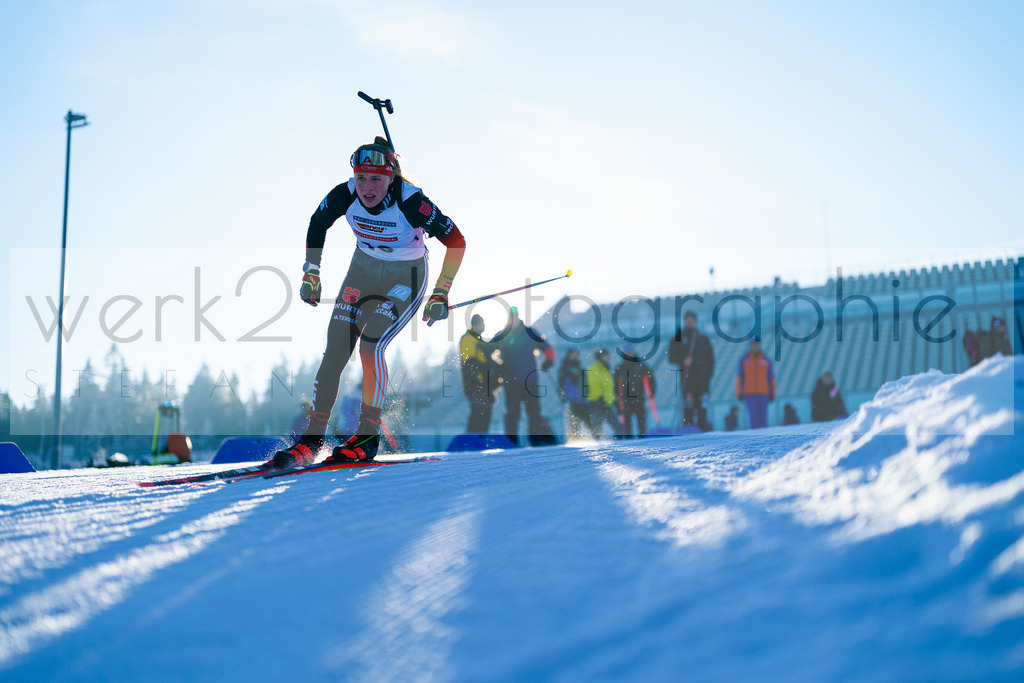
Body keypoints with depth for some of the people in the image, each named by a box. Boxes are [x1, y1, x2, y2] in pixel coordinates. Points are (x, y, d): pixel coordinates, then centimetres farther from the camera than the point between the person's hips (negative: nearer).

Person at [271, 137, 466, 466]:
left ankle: (368, 436, -8)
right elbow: (317, 224, 3)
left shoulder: (411, 202, -30)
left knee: (371, 345, -24)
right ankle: (312, 439, 2)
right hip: (364, 269, 4)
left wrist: (440, 294, -20)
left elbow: (456, 241, -20)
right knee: (335, 350, -8)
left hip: (406, 278, -4)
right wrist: (311, 274, 1)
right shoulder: (344, 195, -19)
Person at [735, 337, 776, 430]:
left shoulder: (766, 360, 7)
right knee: (753, 416, -10)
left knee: (763, 417, -2)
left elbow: (771, 378, 8)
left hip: (763, 394, 1)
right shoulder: (744, 360, 7)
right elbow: (740, 378, 7)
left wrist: (772, 394, 4)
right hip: (750, 394, -1)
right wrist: (739, 393, 0)